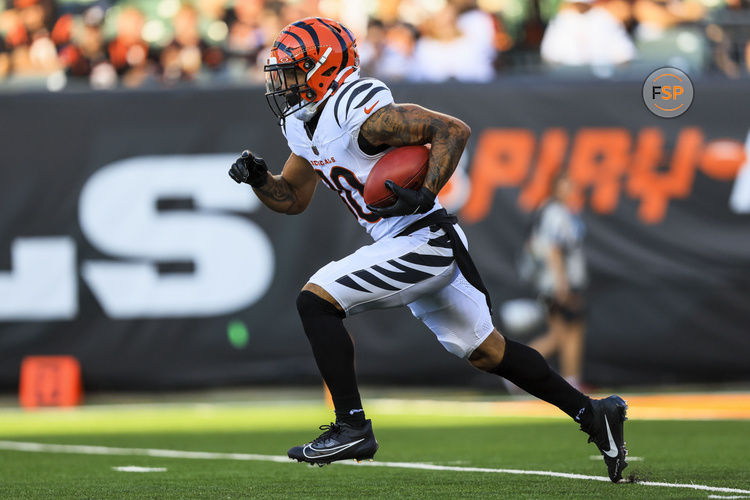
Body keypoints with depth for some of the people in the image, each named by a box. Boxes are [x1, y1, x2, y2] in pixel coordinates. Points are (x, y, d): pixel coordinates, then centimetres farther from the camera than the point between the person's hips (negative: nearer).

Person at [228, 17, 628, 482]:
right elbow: (292, 198, 21)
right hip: (417, 250, 10)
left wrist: (425, 196, -28)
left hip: (422, 242, -10)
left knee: (316, 300, -14)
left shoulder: (360, 113, -19)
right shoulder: (305, 126, 10)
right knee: (487, 352, 17)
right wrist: (258, 177, 2)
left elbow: (453, 130, -20)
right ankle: (592, 413, 25)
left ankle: (352, 427, -10)